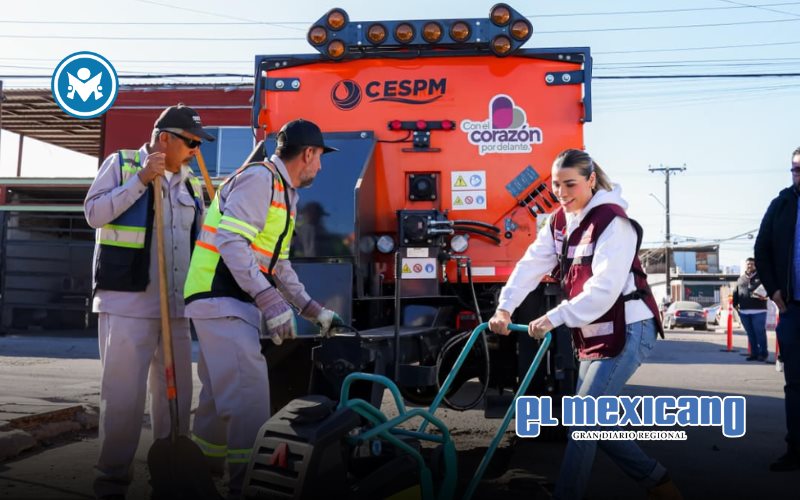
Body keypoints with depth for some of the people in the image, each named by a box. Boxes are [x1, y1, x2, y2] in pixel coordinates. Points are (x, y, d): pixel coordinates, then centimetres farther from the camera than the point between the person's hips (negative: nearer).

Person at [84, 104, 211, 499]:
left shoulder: (190, 184, 17)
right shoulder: (121, 164, 2)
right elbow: (94, 214, -8)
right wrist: (141, 179, -13)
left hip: (176, 305, 6)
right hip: (128, 301, -6)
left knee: (176, 391, 10)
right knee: (123, 393, -3)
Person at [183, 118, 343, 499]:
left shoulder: (284, 194, 20)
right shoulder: (259, 178, -12)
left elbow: (278, 264, 24)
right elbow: (232, 242, -23)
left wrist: (314, 310, 21)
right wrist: (272, 302, -26)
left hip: (235, 304, 10)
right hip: (221, 299, -10)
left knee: (222, 396, 15)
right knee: (249, 395, -13)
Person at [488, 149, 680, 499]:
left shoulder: (613, 222, -17)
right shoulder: (559, 222, 8)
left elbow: (605, 287, -26)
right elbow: (532, 264, -5)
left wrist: (555, 318, -32)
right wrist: (505, 307, -18)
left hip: (628, 331, -9)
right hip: (592, 334, 9)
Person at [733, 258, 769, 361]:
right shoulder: (740, 279, 17)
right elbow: (735, 292, 18)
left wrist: (765, 296, -21)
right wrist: (735, 304, 5)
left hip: (758, 311, -4)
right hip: (744, 311, 4)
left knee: (760, 333, -2)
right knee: (750, 334, 10)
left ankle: (763, 353, 7)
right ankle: (754, 353, 17)